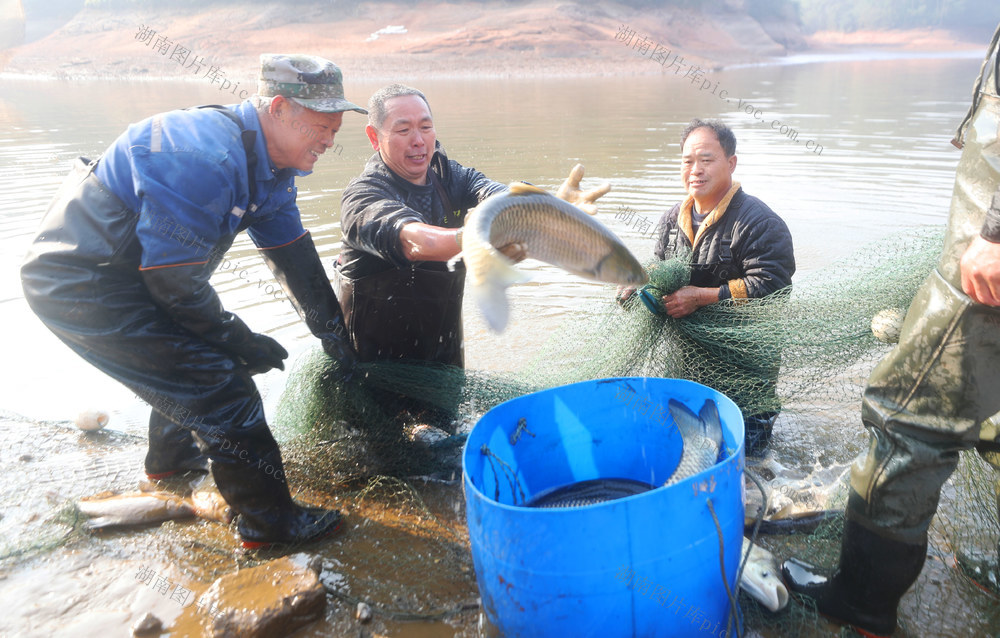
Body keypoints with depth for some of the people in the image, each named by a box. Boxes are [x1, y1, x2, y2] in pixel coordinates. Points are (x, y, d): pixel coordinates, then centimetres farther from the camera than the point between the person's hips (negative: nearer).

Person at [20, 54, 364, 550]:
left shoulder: (266, 162, 2)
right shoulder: (204, 160, -29)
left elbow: (293, 254, 10)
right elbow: (174, 282, -25)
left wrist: (333, 332, 14)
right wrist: (241, 341, -12)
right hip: (78, 285, -10)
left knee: (194, 353, 24)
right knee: (217, 379, -11)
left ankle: (173, 456, 48)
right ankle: (269, 522, 2)